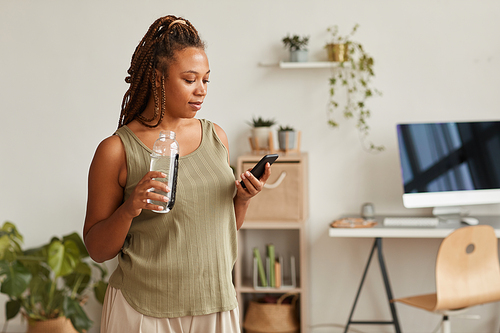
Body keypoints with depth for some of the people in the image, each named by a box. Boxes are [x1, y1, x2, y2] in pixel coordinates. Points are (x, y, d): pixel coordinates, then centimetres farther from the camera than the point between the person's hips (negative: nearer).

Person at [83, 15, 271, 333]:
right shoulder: (117, 150, -10)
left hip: (216, 305, 5)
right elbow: (97, 250, -5)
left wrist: (243, 198, -4)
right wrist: (129, 209, -22)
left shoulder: (216, 136, 5)